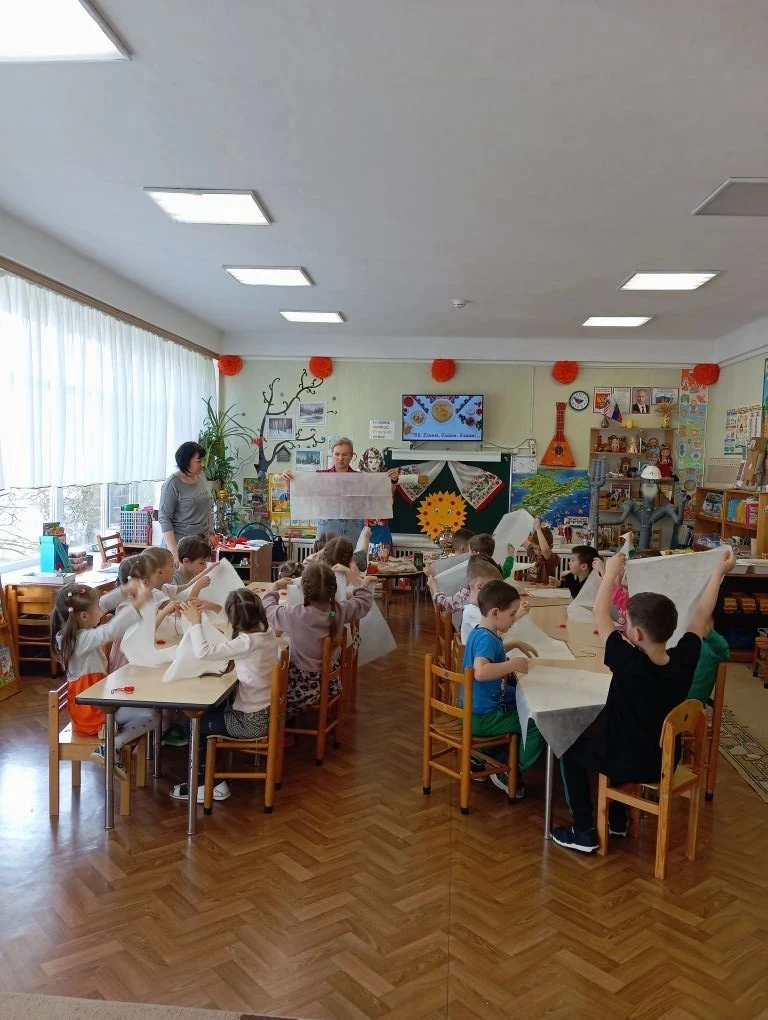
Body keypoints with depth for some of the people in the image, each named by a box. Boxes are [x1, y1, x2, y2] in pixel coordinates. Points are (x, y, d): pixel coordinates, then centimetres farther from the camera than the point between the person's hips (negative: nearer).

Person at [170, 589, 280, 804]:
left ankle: (207, 785, 20)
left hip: (251, 721, -9)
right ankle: (207, 778, 32)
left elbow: (203, 652, -30)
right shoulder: (267, 632, -3)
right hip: (265, 712, 9)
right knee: (206, 712, 24)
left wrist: (196, 622, -19)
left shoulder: (247, 642, -27)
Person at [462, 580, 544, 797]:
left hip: (474, 711, 10)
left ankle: (483, 758, 32)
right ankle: (510, 774, 5)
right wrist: (514, 663, -34)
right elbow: (480, 671, -43)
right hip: (483, 718, -10)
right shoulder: (486, 638, -25)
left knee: (524, 709, 32)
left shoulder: (481, 633, 6)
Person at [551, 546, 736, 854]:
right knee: (605, 738, 32)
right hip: (664, 762, 6)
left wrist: (611, 572, -10)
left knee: (571, 750, 18)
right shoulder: (684, 661, -17)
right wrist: (720, 571, 8)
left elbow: (600, 614, -21)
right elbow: (700, 615, -2)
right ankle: (617, 819, 39)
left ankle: (584, 832, 16)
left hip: (630, 765, -6)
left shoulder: (629, 665, -30)